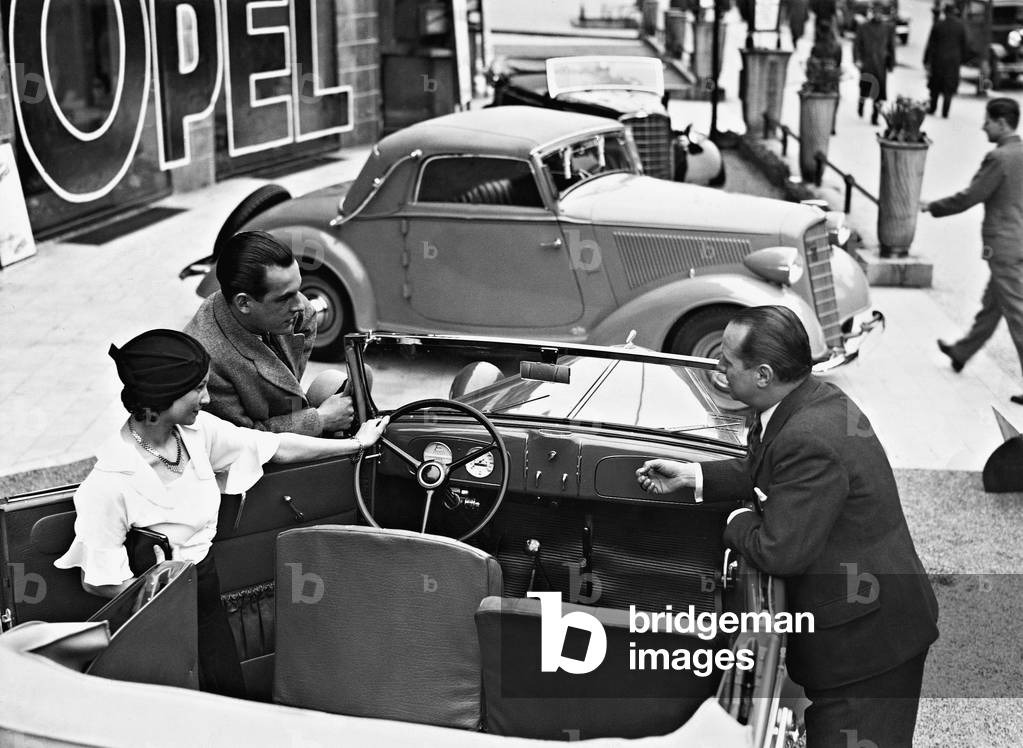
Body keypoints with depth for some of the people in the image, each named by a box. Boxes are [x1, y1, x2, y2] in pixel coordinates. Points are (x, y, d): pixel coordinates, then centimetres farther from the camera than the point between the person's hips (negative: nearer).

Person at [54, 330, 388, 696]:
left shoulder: (196, 430, -6)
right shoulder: (110, 484, -25)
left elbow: (278, 447, 5)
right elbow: (97, 581, -18)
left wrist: (356, 444, 11)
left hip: (207, 594, 6)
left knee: (233, 693, 7)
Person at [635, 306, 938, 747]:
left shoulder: (809, 441, -31)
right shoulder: (815, 397, 2)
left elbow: (781, 553, -28)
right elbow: (760, 471, 19)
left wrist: (738, 522, -8)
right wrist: (691, 477, 11)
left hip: (866, 636, -10)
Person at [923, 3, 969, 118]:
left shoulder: (937, 25, -8)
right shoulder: (960, 26, -5)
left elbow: (931, 44, -5)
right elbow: (964, 45, 1)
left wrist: (926, 61, 0)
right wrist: (963, 58, 14)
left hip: (938, 59, 0)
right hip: (953, 60, 0)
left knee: (935, 85, 16)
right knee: (949, 86, 6)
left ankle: (932, 108, 24)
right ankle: (945, 112, 4)